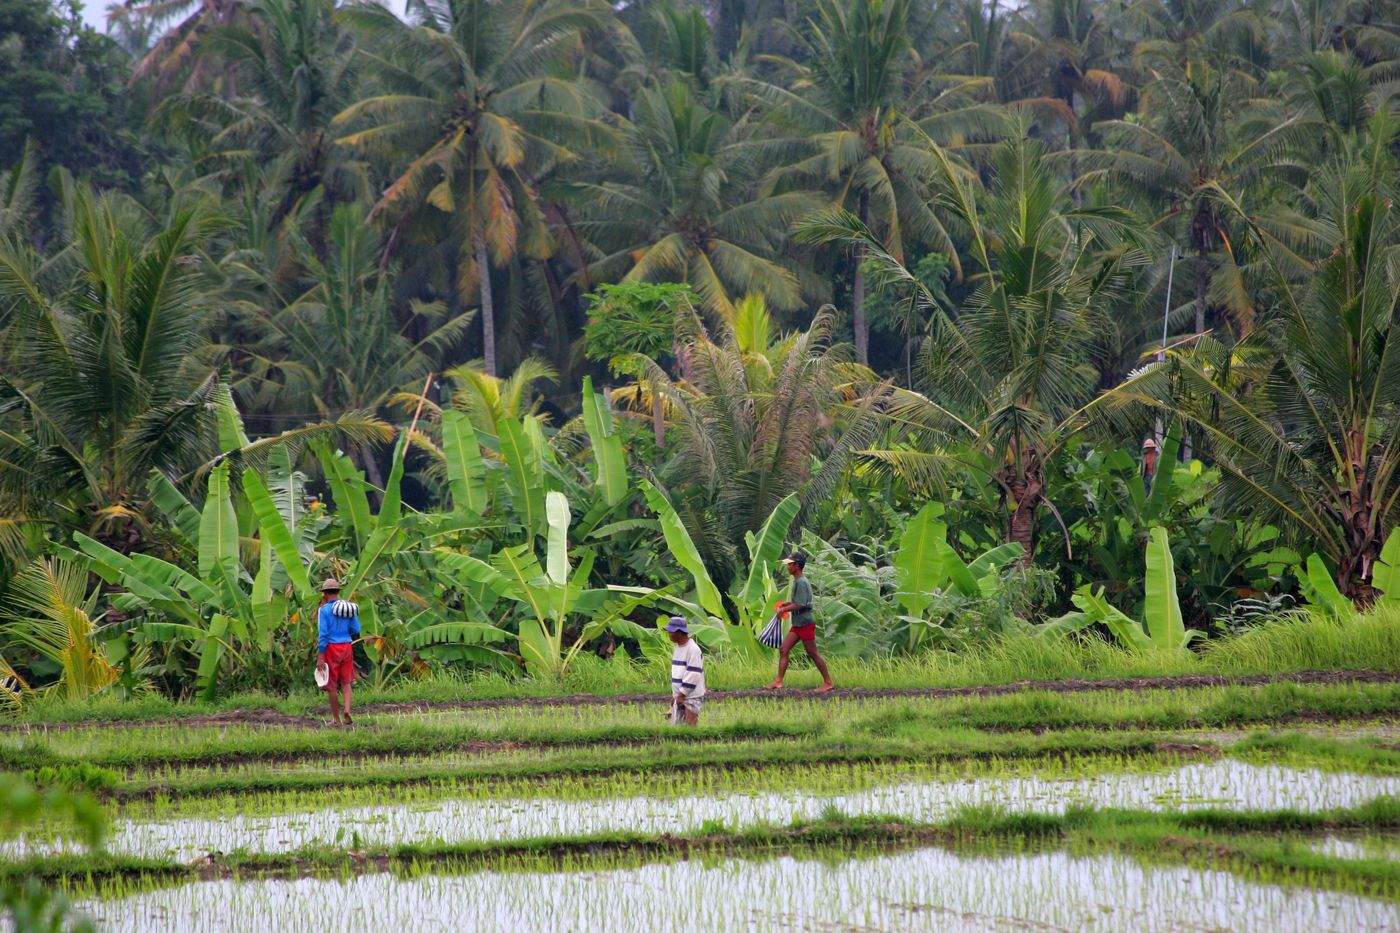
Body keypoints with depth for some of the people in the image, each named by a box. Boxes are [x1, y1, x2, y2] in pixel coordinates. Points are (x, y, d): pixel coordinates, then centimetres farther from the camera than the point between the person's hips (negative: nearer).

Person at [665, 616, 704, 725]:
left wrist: (682, 695, -18)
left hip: (691, 697, -9)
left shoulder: (693, 650, -15)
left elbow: (693, 676, -20)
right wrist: (675, 695, 18)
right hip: (680, 696, 9)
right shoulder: (678, 648, 14)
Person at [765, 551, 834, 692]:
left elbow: (799, 605, -24)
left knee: (813, 653, -3)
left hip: (805, 623, -10)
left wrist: (783, 609, -12)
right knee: (783, 650, 7)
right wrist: (787, 603, 10)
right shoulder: (797, 581, 12)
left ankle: (828, 682, 5)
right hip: (798, 624, 10)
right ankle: (779, 682, 8)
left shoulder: (801, 583, -19)